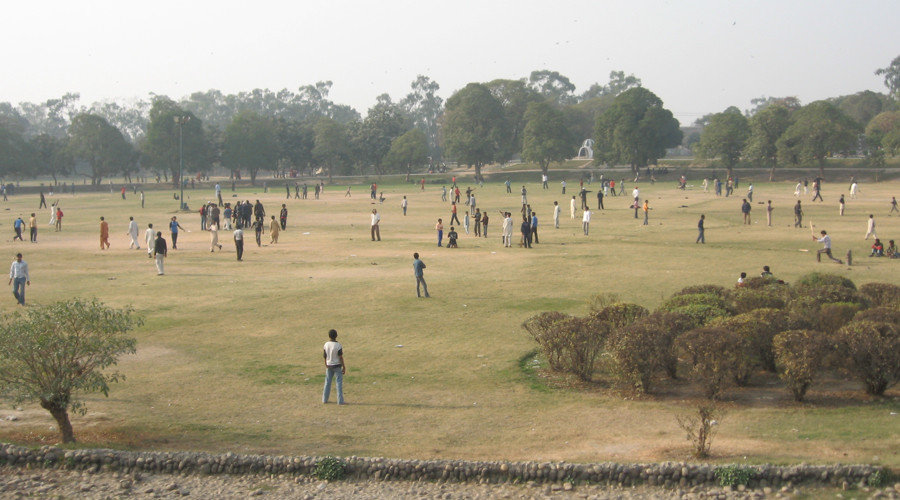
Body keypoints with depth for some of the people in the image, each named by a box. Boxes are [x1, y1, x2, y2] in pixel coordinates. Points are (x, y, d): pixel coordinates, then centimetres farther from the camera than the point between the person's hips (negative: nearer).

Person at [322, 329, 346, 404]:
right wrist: (344, 367, -6)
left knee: (327, 382, 13)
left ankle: (324, 400, 19)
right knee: (339, 383, 0)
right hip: (337, 366, -4)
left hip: (329, 366, 4)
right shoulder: (338, 345, -15)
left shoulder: (326, 345, -2)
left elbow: (324, 356, 6)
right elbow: (340, 357, -14)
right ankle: (340, 401, -1)